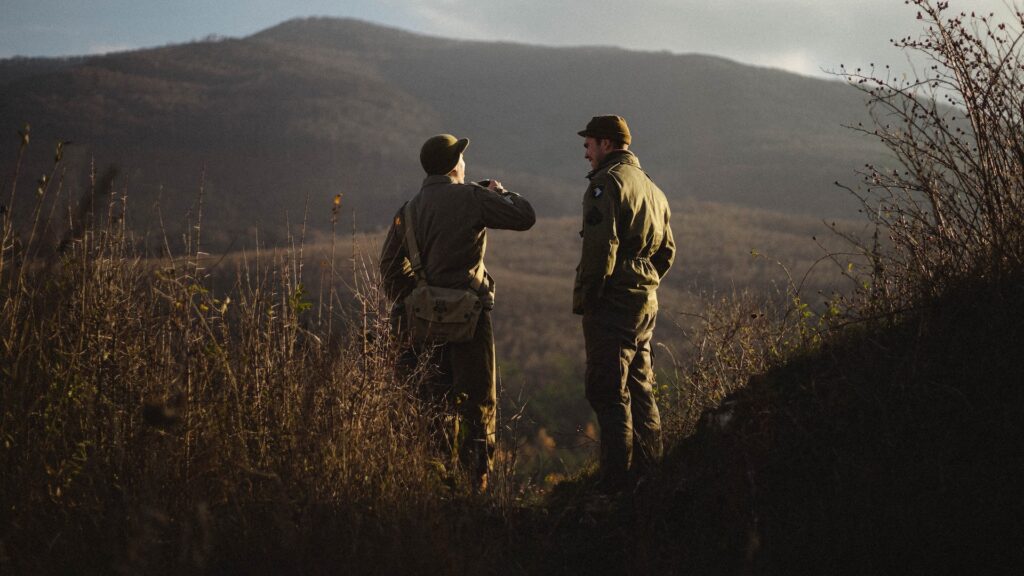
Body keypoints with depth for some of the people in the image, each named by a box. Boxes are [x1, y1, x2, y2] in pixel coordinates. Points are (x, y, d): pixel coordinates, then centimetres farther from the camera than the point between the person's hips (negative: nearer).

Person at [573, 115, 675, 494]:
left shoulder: (608, 182, -11)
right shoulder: (652, 188, 18)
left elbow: (601, 247, -20)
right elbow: (666, 251, 22)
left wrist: (583, 298, -13)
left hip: (612, 303, -9)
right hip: (647, 300, 9)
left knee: (608, 392, -6)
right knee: (640, 388, 16)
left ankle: (617, 481, -7)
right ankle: (649, 469, 22)